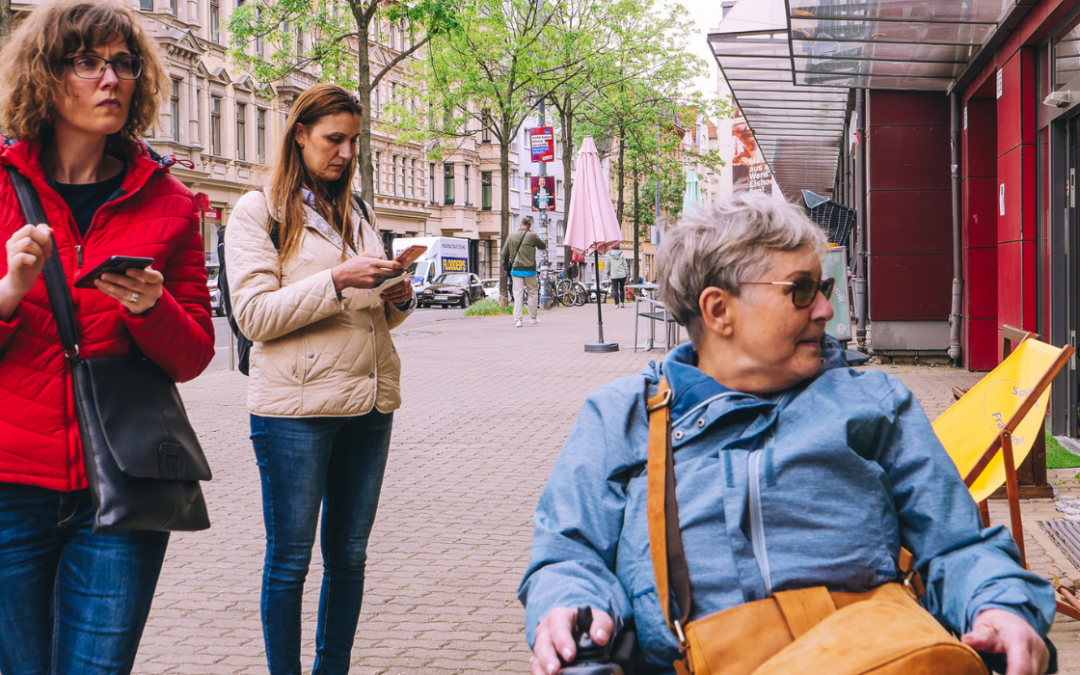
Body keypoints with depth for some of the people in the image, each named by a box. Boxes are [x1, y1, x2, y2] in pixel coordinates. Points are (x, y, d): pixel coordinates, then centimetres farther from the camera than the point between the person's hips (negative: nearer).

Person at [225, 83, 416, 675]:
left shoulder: (360, 215, 18)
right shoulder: (258, 211, 0)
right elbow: (253, 314, -10)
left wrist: (399, 298, 1)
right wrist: (337, 281, -19)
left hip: (370, 404, 6)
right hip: (296, 408, -6)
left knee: (349, 556, 11)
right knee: (290, 560, 1)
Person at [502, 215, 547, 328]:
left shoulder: (511, 237, 5)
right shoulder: (532, 236, -6)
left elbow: (504, 253, 10)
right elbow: (543, 246, 8)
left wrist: (505, 266, 24)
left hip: (516, 269, 3)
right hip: (529, 270, -2)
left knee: (518, 294, 1)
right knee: (532, 293, 11)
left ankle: (517, 320, -6)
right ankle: (533, 318, 18)